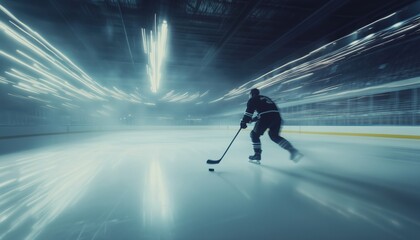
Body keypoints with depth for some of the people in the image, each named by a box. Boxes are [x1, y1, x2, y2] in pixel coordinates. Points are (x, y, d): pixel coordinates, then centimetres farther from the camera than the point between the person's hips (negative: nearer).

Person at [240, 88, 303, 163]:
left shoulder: (253, 99, 13)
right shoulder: (265, 98, 35)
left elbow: (249, 110, -2)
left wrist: (244, 121, -4)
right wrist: (253, 119, 39)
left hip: (266, 117, -7)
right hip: (277, 116, 7)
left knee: (254, 134, 11)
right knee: (274, 136, 20)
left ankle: (257, 154, 5)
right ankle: (293, 151, 6)